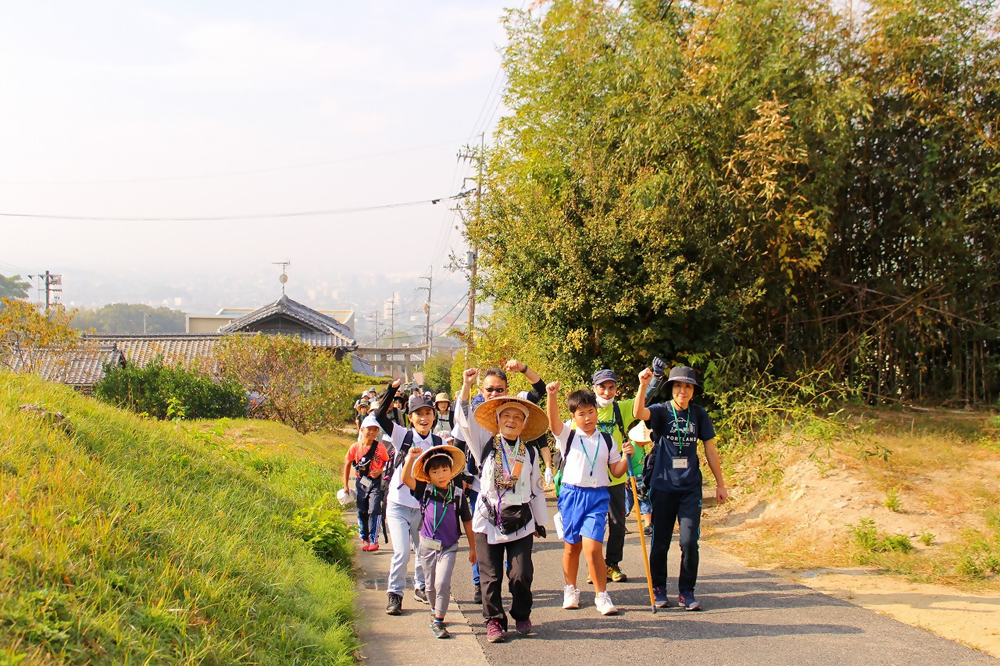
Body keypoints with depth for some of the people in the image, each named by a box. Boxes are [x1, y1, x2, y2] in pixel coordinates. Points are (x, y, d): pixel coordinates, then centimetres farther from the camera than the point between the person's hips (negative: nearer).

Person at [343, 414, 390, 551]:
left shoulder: (380, 447, -9)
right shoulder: (355, 447, -5)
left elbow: (387, 462, 5)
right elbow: (347, 464, 7)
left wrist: (380, 471, -16)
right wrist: (346, 486, 8)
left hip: (376, 482, -2)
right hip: (361, 482, 2)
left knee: (373, 511, -9)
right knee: (362, 513, 7)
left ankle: (373, 540, -1)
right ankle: (365, 540, 20)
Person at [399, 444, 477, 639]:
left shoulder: (458, 494, -6)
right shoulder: (425, 490, -4)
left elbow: (467, 521, 3)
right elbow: (406, 479, -20)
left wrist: (472, 547, 7)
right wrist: (411, 458, -32)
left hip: (449, 547, -2)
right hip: (428, 545, 2)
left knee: (443, 583, -15)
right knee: (431, 585, 14)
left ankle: (438, 621, -3)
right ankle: (435, 610, 40)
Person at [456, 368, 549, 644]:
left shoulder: (530, 452, 8)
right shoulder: (486, 445, 3)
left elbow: (536, 489, 15)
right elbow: (465, 420, -7)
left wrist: (540, 521, 17)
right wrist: (466, 386, -15)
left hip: (521, 520, 1)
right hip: (488, 520, 0)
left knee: (521, 574, -4)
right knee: (491, 576, 1)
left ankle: (521, 616, 18)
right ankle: (494, 621, 12)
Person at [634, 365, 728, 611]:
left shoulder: (699, 414, 5)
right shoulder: (661, 411, -3)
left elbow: (710, 450, 12)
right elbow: (639, 413, -26)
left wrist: (720, 484, 12)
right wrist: (643, 385, -41)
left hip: (691, 488, 2)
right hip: (663, 487, -1)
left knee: (689, 542, -5)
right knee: (660, 542, 6)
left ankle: (686, 592, 8)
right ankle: (658, 590, 20)